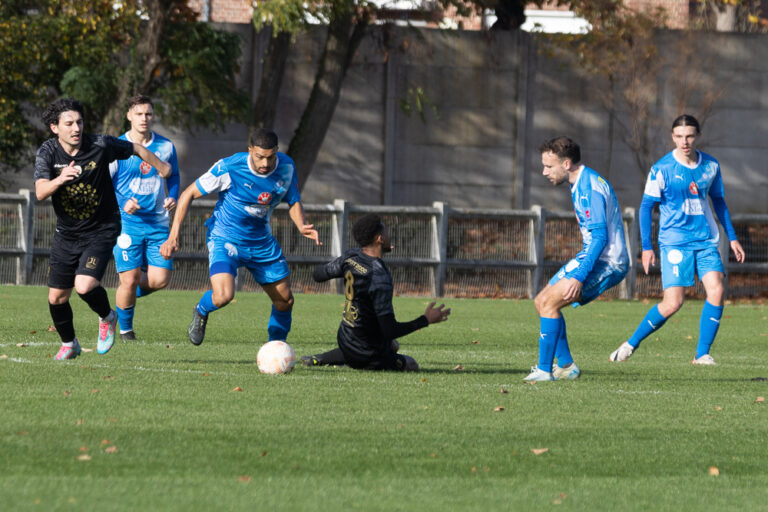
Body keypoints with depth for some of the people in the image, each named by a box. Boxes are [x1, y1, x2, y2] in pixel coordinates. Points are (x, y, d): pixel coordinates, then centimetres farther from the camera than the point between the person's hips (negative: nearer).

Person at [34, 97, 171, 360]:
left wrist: (161, 167, 19)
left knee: (85, 286, -24)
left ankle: (107, 318, 9)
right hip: (66, 234, 3)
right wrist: (59, 180, -47)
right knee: (56, 297, 7)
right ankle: (69, 344, 34)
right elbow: (40, 191, -25)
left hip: (101, 231, -3)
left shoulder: (101, 145, -15)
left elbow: (137, 149, 3)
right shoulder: (47, 152, -11)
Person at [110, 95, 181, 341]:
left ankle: (130, 294, 26)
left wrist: (172, 197, -1)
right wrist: (123, 204, -18)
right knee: (130, 280, -8)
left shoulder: (165, 146, 6)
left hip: (158, 224, 3)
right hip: (127, 223, -3)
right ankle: (125, 328, 15)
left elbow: (173, 177, 19)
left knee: (160, 279, -8)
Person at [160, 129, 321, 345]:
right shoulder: (229, 168, -24)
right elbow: (189, 194, -13)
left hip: (262, 242, 5)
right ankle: (201, 312, 10)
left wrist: (302, 226, -17)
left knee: (285, 301, 7)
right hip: (225, 239, -5)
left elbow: (293, 201, 6)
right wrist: (173, 236, -19)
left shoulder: (286, 167, -11)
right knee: (223, 296, -27)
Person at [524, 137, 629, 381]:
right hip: (595, 258, 11)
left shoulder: (589, 186, -19)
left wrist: (579, 276, -29)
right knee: (542, 302, 11)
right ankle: (566, 366, 16)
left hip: (606, 262, -11)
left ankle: (544, 369, -14)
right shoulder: (580, 184, 14)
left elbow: (600, 236, -25)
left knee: (549, 301, -18)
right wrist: (577, 271, 26)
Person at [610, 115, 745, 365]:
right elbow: (646, 206, -2)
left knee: (716, 290, -16)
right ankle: (631, 344, 8)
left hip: (706, 241, 4)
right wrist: (646, 247, -6)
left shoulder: (711, 166, 6)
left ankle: (702, 354, -5)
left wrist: (732, 238, 17)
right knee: (672, 304, -11)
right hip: (674, 242, -4)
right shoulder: (661, 169, -7)